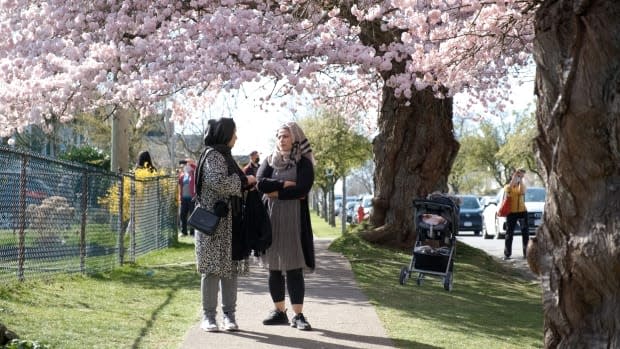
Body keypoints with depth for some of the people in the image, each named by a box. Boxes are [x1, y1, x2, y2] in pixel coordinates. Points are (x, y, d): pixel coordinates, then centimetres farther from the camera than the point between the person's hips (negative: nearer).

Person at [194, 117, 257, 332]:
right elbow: (218, 182, -22)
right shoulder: (213, 155, -8)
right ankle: (208, 316, -1)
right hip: (214, 220, -9)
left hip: (230, 221, 9)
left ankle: (229, 315, 10)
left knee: (230, 267, 6)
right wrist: (244, 181, -11)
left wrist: (248, 183, 10)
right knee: (213, 268, -5)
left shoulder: (225, 155, 20)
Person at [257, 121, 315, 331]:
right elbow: (260, 183, -3)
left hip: (293, 219, -4)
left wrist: (276, 193, -8)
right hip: (270, 218, 4)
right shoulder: (269, 161, 13)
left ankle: (298, 315, -5)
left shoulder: (303, 163, 1)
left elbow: (302, 189, -13)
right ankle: (279, 312, 15)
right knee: (274, 268, 6)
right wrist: (284, 185, -11)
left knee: (294, 268, -7)